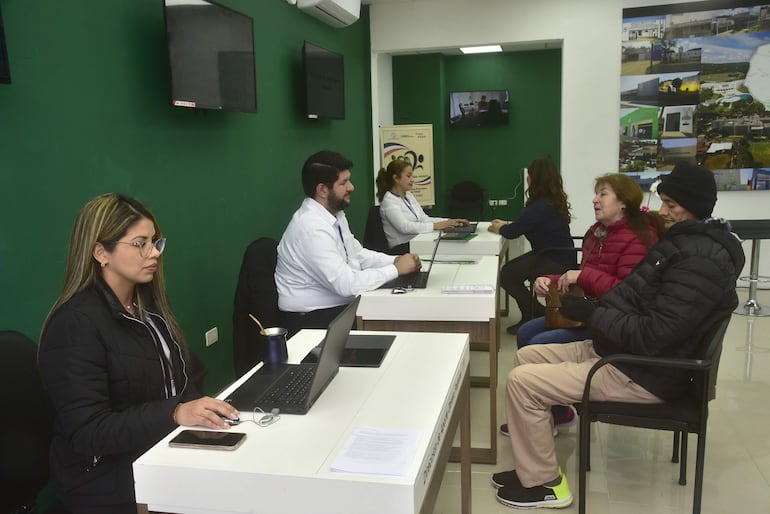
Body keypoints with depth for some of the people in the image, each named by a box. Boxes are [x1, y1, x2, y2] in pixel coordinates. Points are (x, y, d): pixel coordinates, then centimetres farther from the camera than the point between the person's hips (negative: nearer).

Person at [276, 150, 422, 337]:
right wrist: (396, 269, -19)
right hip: (311, 318, -8)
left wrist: (395, 260, -4)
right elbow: (346, 284, -28)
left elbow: (358, 254, 13)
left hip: (337, 305, 8)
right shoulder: (312, 228, -25)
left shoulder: (335, 214, 4)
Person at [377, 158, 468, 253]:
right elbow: (404, 227, -23)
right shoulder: (389, 201, -9)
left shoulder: (409, 195, 17)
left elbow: (424, 219, 14)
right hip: (402, 248, -8)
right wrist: (435, 226, -26)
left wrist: (450, 221, 0)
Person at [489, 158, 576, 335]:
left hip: (557, 264, -10)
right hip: (558, 257, 10)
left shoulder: (540, 208, -24)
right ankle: (530, 317, 18)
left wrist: (498, 229, 4)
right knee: (509, 270, 10)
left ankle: (540, 316, 7)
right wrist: (506, 224, 19)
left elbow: (511, 233, -16)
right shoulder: (553, 201, 7)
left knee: (507, 275, -8)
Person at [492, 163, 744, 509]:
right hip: (615, 350, 11)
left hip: (641, 373, -11)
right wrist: (592, 308, 2)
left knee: (521, 381, -16)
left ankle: (545, 484, 1)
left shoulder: (701, 261, -24)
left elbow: (652, 335, -28)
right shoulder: (683, 241, 9)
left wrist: (590, 314, -18)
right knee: (526, 357, 13)